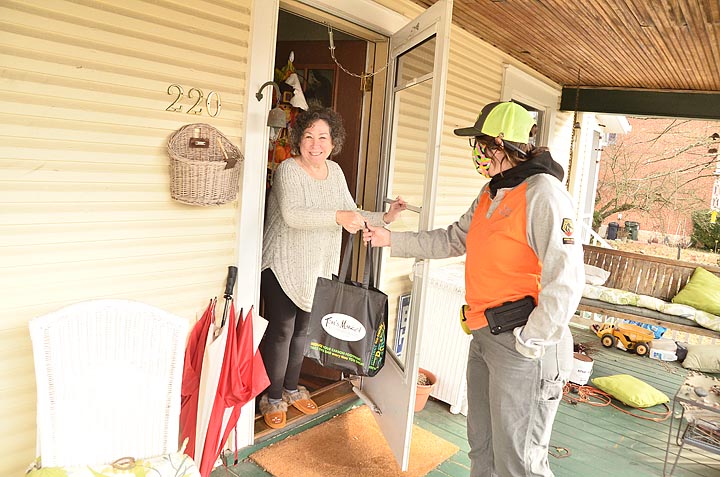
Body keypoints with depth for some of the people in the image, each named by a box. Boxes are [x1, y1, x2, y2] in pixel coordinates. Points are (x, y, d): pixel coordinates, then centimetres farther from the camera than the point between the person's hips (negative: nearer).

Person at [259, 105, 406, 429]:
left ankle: (292, 389, 36)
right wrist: (337, 216, -40)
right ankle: (273, 398, 20)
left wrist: (384, 218, -7)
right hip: (282, 268, -6)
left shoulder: (335, 171, 5)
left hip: (316, 269, 6)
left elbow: (352, 215, 7)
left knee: (302, 330, 18)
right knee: (281, 332, 1)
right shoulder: (288, 169, -16)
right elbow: (292, 215, -32)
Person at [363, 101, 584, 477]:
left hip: (523, 342, -9)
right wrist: (392, 240, 18)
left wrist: (530, 342, -20)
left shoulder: (541, 192, -17)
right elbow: (453, 240, 20)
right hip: (485, 337, 9)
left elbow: (566, 278, -23)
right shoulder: (491, 193, 12)